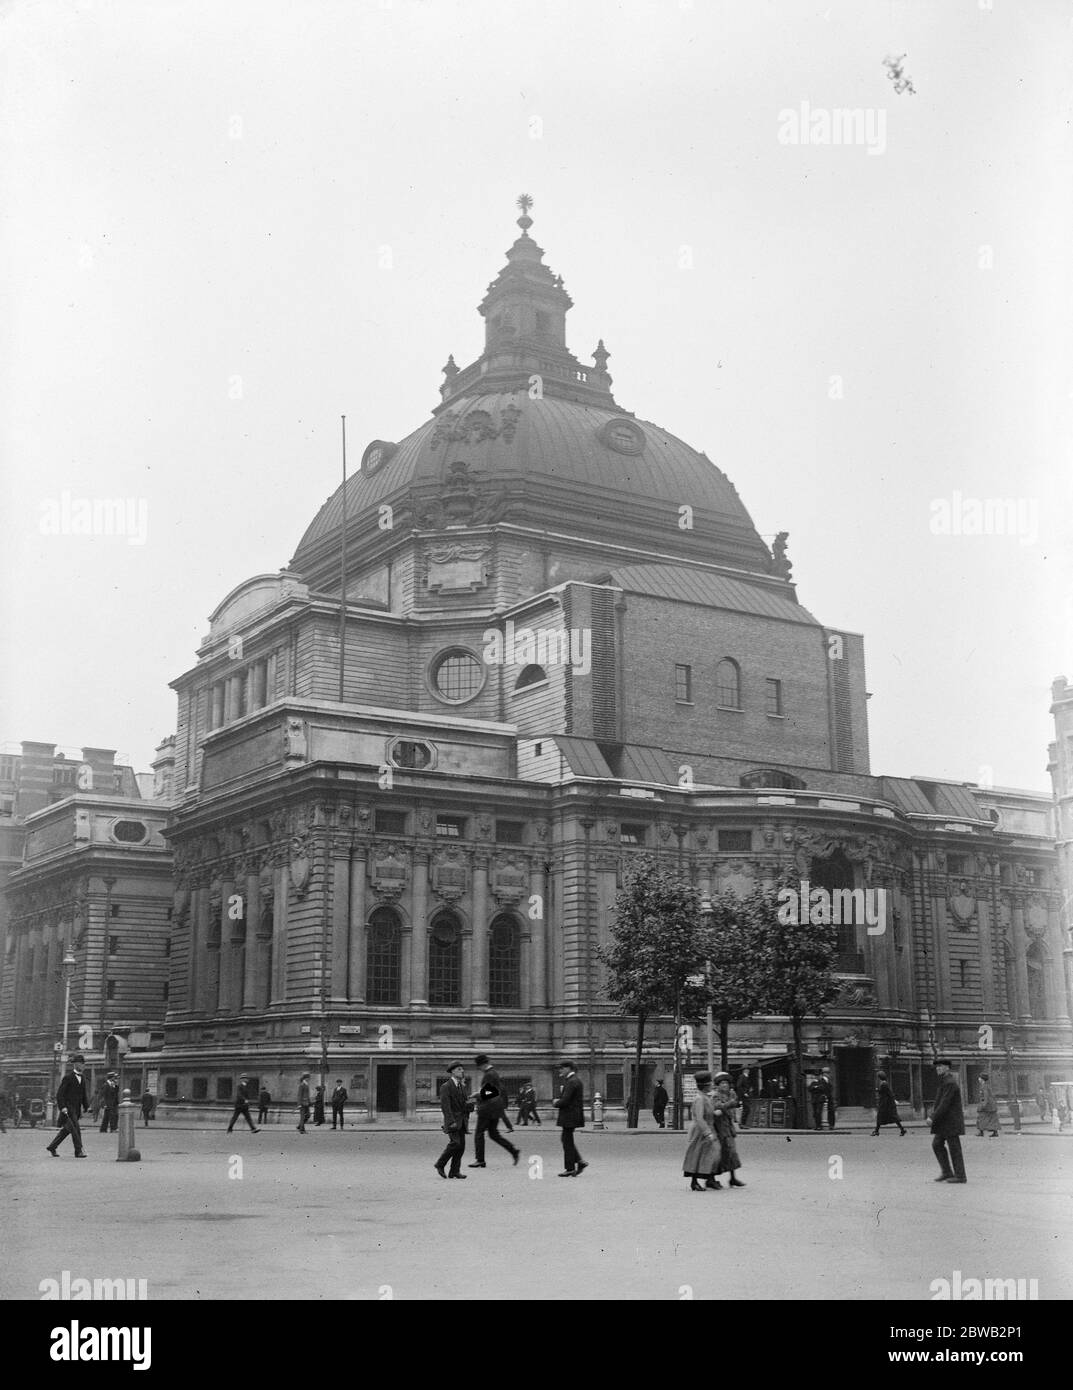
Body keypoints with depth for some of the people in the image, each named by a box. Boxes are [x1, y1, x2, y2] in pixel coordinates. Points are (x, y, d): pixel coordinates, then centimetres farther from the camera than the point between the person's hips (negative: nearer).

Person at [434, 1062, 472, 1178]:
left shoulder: (462, 1086, 17)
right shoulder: (446, 1087, -7)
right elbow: (445, 1106, -15)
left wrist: (469, 1104, -3)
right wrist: (451, 1121, -23)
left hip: (462, 1120, 7)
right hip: (452, 1119, -7)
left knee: (461, 1145, 0)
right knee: (455, 1143, -17)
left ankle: (455, 1171, 4)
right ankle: (440, 1164, -1)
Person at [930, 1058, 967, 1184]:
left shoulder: (950, 1083, -19)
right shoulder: (945, 1081, 13)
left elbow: (945, 1103, -23)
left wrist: (933, 1118, -21)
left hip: (951, 1120, -10)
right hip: (945, 1122, 10)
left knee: (954, 1148, -3)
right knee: (937, 1144, 9)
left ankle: (960, 1176, 4)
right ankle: (947, 1172, 13)